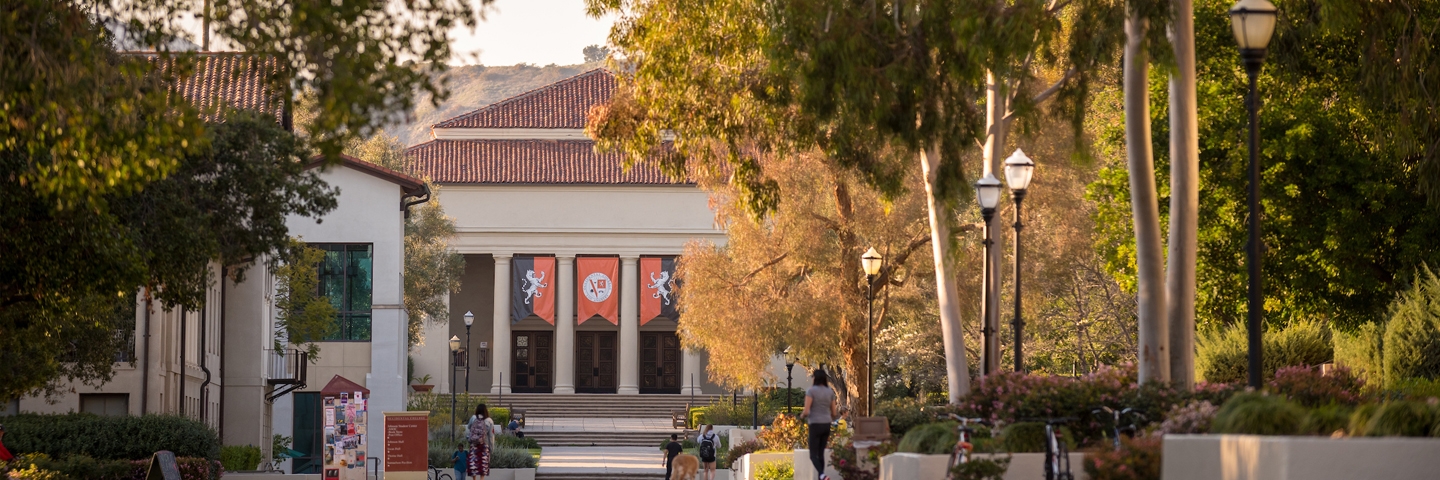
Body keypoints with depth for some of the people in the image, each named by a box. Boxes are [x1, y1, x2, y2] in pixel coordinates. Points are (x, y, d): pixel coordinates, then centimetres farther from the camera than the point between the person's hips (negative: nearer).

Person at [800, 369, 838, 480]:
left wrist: (802, 415, 8)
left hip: (815, 426, -5)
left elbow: (806, 411, -16)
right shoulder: (830, 392, 5)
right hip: (826, 425, 5)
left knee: (813, 455, -2)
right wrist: (837, 409, 33)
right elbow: (833, 413, 8)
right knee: (821, 453, 17)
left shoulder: (811, 391, -12)